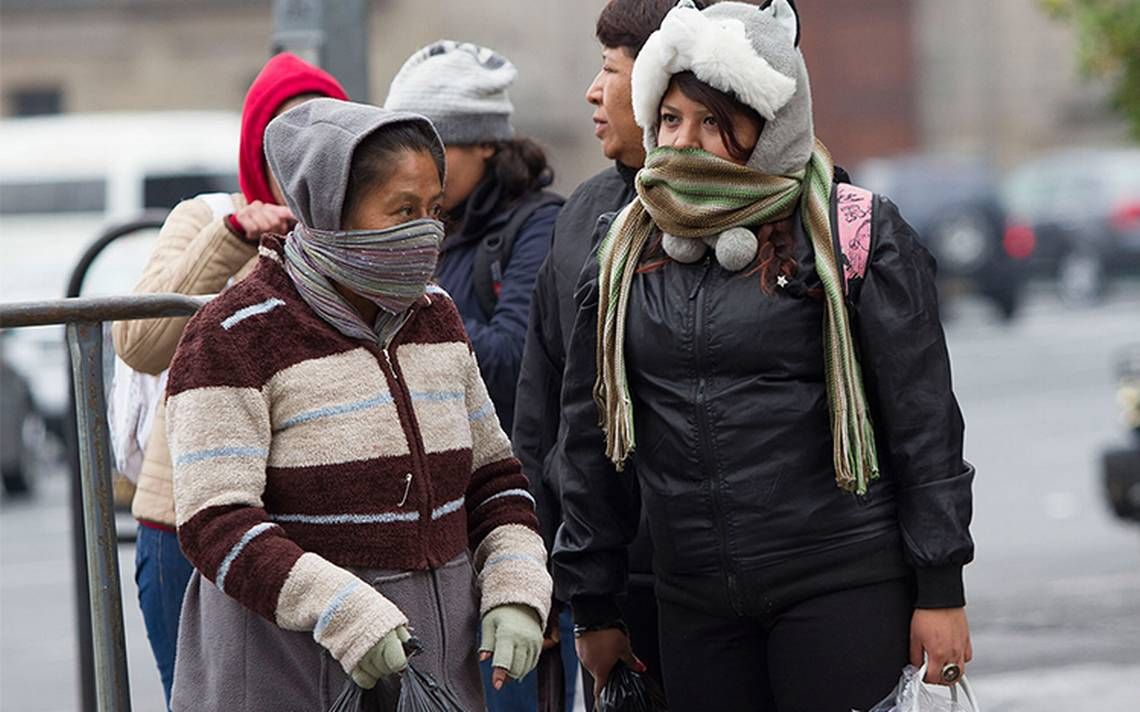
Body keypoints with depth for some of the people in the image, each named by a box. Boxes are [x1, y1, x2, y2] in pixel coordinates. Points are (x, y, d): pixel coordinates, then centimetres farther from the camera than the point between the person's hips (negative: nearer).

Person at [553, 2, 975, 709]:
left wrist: (940, 592, -6)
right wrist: (594, 608, 15)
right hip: (695, 608, 4)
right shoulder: (627, 256, 11)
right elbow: (591, 436, 16)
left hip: (843, 591, -4)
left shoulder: (858, 236, -2)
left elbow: (923, 421, -3)